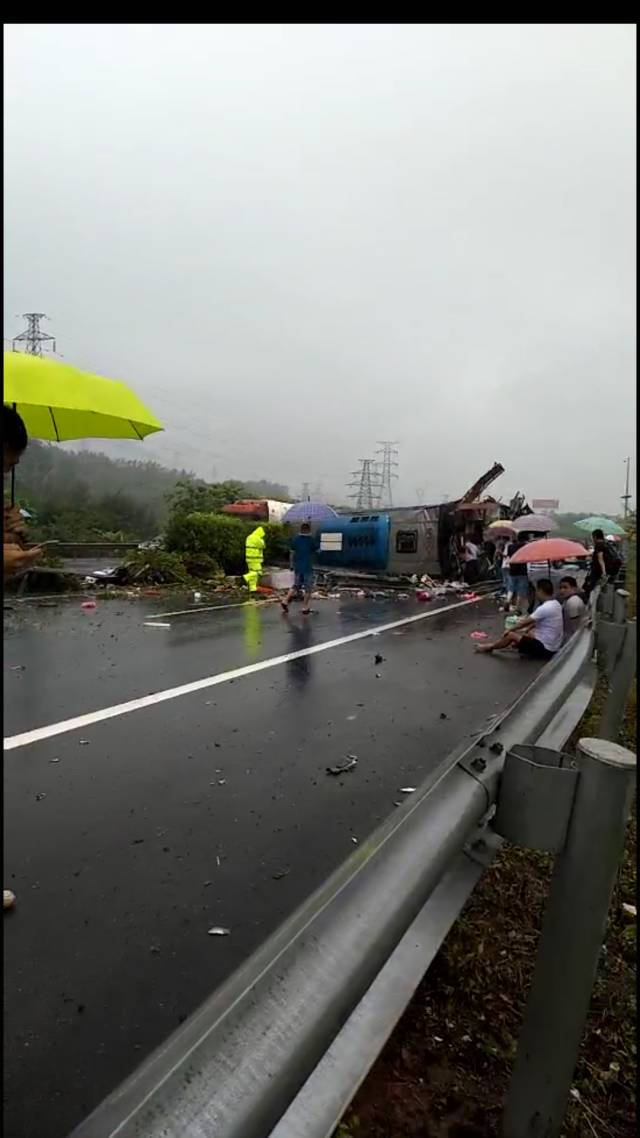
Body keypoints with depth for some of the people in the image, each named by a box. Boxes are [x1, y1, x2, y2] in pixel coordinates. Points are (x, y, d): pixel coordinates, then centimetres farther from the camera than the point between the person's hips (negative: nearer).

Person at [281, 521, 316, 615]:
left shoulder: (296, 539, 0)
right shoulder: (311, 539, -8)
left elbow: (292, 553, 3)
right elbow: (314, 551, 3)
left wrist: (292, 564, 12)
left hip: (297, 566, 4)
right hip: (308, 567, -4)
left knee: (296, 585, 19)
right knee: (308, 587, 5)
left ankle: (285, 601, 7)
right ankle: (305, 608, 6)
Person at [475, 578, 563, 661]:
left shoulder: (544, 608, -26)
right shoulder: (555, 604, 4)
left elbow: (524, 622, -13)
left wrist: (509, 630, 2)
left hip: (545, 648, -9)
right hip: (554, 646, 9)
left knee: (510, 635, -1)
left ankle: (490, 648, 21)